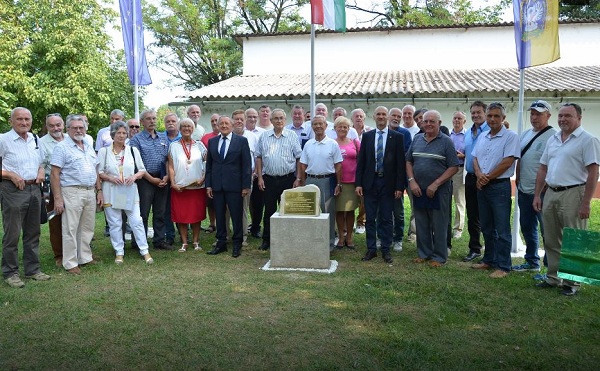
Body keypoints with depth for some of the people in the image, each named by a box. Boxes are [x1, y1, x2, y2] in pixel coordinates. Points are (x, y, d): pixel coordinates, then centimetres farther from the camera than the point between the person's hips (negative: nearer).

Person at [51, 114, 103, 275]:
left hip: (90, 192, 6)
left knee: (87, 228, 13)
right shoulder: (62, 147, -5)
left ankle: (85, 257, 24)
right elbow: (54, 174, -10)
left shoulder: (89, 147, 15)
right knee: (70, 230, 0)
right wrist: (57, 198, -15)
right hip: (72, 193, -6)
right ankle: (70, 263, 8)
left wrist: (99, 191, 13)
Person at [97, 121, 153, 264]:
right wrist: (111, 178, -15)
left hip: (130, 192, 1)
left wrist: (134, 177, -11)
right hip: (111, 193, -1)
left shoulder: (133, 150, 8)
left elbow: (142, 170, 9)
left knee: (137, 221, -1)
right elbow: (99, 172, 2)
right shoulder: (104, 151, 3)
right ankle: (119, 252, 17)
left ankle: (144, 251, 7)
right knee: (115, 223, 5)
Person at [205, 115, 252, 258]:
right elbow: (209, 164, 12)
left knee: (236, 216, 2)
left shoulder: (241, 141, 0)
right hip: (217, 185, 3)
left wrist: (246, 186, -7)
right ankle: (221, 243, 21)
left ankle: (237, 244, 15)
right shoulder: (212, 142, 10)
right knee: (219, 216, 9)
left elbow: (247, 164, -3)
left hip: (234, 185, -3)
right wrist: (208, 185, 5)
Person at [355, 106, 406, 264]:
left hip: (388, 183, -2)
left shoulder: (397, 137, 0)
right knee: (370, 218, 7)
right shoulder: (366, 136, 6)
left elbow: (401, 163, -2)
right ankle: (371, 249, 18)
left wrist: (399, 186, -7)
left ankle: (386, 250, 16)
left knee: (386, 218, 5)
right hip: (370, 182, 2)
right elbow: (361, 161, 5)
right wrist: (358, 183, -1)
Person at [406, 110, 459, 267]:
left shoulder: (446, 141, -4)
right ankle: (424, 253, 26)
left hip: (439, 191, -4)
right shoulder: (417, 139, 9)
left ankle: (439, 257, 16)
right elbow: (409, 161, 12)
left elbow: (454, 167, -8)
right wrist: (412, 181, -3)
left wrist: (435, 184, -15)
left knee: (438, 226, 3)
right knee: (421, 224, 12)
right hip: (418, 190, 4)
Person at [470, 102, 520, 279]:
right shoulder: (482, 137, 14)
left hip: (500, 186, -7)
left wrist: (488, 177, -11)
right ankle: (489, 260, 27)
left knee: (502, 230, -2)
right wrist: (479, 175, -7)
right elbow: (475, 158, 12)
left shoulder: (511, 137, -7)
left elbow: (508, 162, -15)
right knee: (486, 227, 15)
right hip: (482, 187, 7)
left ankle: (503, 266, 6)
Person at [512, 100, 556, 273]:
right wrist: (518, 178, 13)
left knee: (547, 230, -2)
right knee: (527, 227, 17)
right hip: (524, 190, 8)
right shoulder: (525, 134, 14)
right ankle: (532, 262, 31)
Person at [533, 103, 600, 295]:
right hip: (551, 193, 7)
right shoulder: (553, 139, 14)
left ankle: (572, 282, 12)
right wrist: (537, 195, 11)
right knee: (551, 240, 13)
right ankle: (553, 278, 24)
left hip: (573, 194, -7)